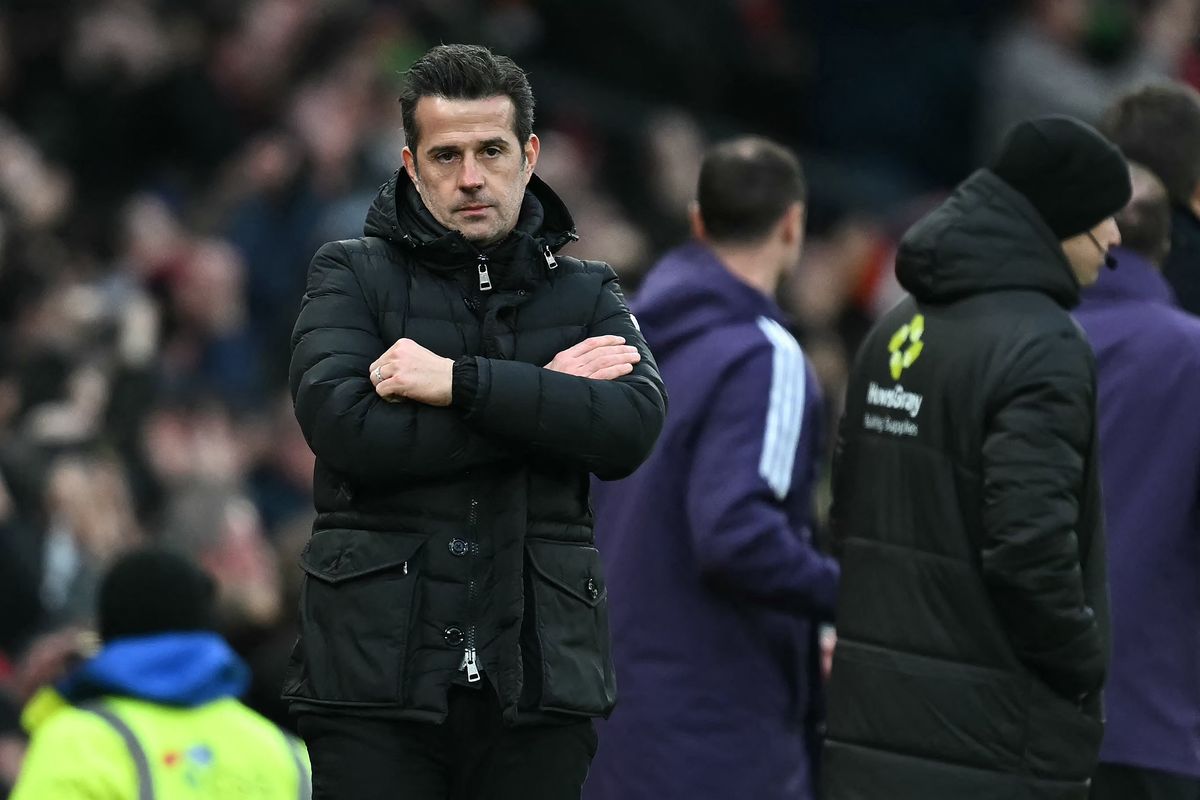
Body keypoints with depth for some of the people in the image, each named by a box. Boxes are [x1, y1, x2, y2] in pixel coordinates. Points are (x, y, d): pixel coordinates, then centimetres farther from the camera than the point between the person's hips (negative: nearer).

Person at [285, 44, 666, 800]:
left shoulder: (586, 295, 12)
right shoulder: (353, 276, 6)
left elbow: (633, 427, -7)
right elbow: (344, 425, -12)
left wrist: (462, 383, -15)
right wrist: (544, 398, -9)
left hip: (537, 676, 2)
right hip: (377, 673, -2)